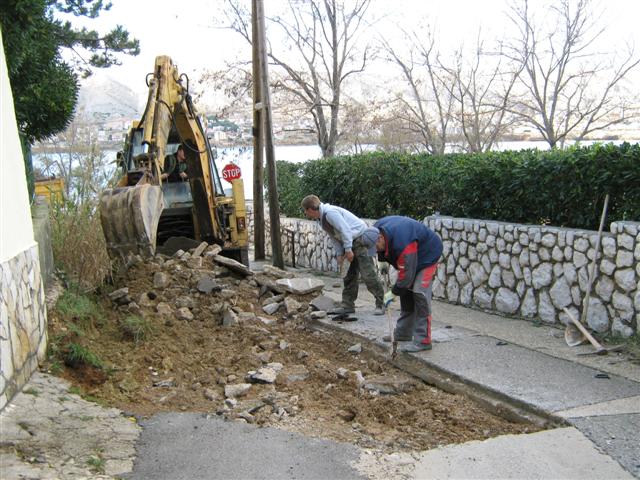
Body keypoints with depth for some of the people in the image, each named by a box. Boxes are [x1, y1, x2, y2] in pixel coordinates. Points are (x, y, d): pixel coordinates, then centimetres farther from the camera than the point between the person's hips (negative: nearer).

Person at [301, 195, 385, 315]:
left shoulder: (330, 212, -20)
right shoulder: (321, 218, 12)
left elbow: (345, 230, -23)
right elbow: (335, 236, 13)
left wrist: (348, 250, -21)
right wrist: (340, 254, 5)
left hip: (361, 239, -10)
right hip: (351, 244, 10)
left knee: (368, 274, -12)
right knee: (349, 276, 10)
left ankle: (380, 304, -7)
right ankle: (347, 305, 14)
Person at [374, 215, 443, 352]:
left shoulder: (402, 243, -40)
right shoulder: (376, 230, -13)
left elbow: (406, 272, -32)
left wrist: (394, 292, -20)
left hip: (427, 254, -9)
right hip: (410, 257, 9)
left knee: (419, 293, -18)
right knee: (406, 291, 11)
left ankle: (423, 341, -16)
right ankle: (403, 333, 20)